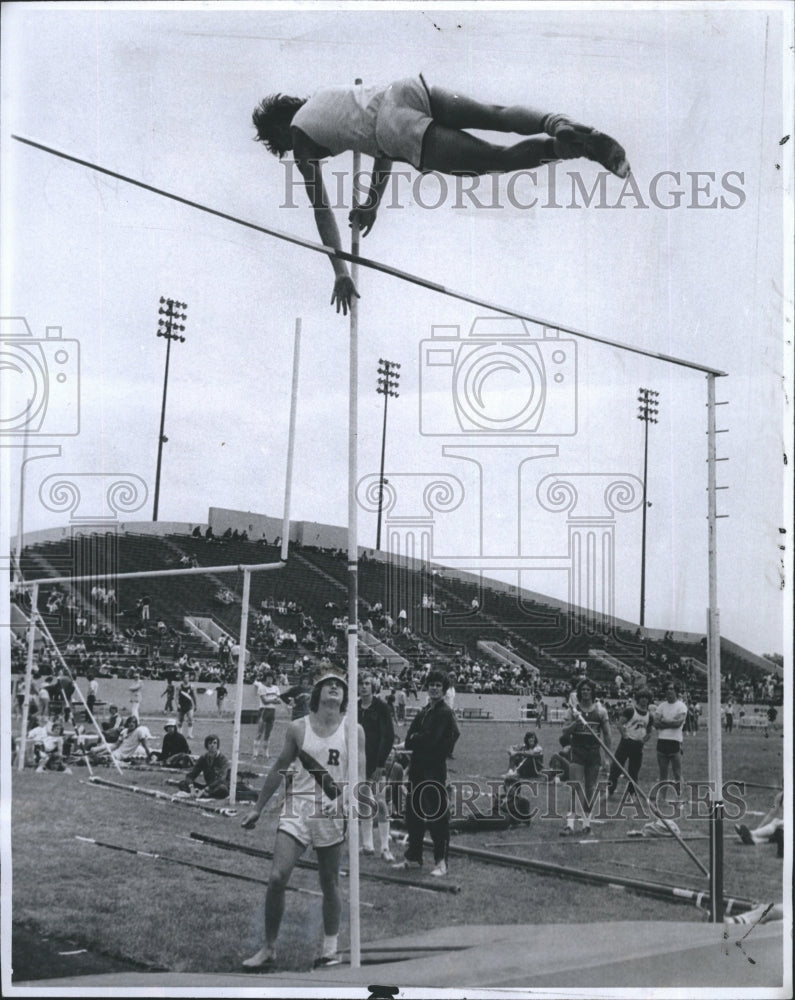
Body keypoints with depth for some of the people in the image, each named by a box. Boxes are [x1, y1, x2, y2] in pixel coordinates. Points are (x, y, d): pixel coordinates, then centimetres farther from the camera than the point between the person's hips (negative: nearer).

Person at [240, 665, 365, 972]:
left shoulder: (353, 731, 0)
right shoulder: (298, 728, 2)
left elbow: (359, 776, -5)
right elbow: (279, 769, 11)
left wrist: (342, 801, -23)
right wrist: (258, 807, 13)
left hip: (332, 817, 0)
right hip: (297, 811, 0)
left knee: (329, 883, 10)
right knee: (277, 877, -11)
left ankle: (330, 946, 25)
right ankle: (269, 949, 1)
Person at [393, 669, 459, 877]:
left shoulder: (444, 713, -8)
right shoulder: (422, 713, 16)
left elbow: (431, 740, -18)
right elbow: (408, 741, 9)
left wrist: (415, 739, -2)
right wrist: (420, 740, -10)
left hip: (435, 770, -8)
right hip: (417, 767, 8)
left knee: (437, 815, -7)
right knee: (413, 813, 13)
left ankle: (441, 862, -3)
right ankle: (413, 857, 24)